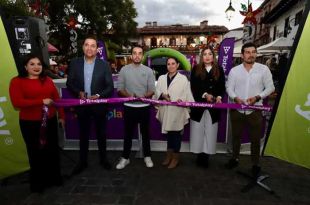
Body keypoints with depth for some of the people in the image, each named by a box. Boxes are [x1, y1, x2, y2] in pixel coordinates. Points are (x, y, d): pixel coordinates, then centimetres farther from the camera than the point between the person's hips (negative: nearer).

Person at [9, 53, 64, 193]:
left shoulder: (47, 80, 7)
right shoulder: (17, 81, -5)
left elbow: (56, 98, 8)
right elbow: (17, 103, -15)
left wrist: (61, 116, 6)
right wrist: (41, 101, -18)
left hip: (50, 121, 4)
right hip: (30, 124, -3)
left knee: (52, 150, 13)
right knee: (35, 152, 11)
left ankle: (54, 177, 34)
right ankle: (38, 182, 32)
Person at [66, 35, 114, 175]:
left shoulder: (104, 65, -6)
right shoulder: (74, 63, 0)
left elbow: (110, 87, -6)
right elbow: (69, 83, 2)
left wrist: (99, 96, -22)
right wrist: (79, 93, -16)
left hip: (99, 105, -1)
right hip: (82, 105, 2)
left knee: (101, 134, 14)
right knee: (83, 135, 15)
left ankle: (103, 159, 34)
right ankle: (82, 162, 33)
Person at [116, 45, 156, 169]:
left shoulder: (148, 71, 1)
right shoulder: (124, 70, 2)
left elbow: (152, 90, -1)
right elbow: (120, 89, 1)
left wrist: (144, 96, -21)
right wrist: (128, 95, -18)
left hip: (144, 107, 0)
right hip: (129, 107, 0)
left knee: (145, 132, 12)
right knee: (128, 133, 10)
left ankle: (147, 156, 28)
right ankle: (125, 157, 25)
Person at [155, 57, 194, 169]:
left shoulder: (183, 78, 0)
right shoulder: (161, 78, 11)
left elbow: (187, 94, -6)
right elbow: (157, 92, 7)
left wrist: (183, 101, -26)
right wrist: (162, 95, -14)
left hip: (177, 111, -4)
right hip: (165, 111, 4)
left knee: (176, 133, 5)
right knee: (168, 133, 15)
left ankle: (175, 157, 22)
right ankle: (169, 155, 32)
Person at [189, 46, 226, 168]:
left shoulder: (219, 70, 10)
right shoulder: (196, 69, 5)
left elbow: (222, 87, 7)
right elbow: (193, 87, -3)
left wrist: (219, 97, -12)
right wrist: (204, 95, -17)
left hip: (213, 106, 1)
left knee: (210, 131, 4)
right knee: (198, 131, 4)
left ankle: (206, 156, 15)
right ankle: (199, 156, 16)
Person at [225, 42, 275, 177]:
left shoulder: (264, 69, -3)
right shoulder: (234, 70, 1)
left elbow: (270, 87, -1)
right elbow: (229, 88, 0)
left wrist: (257, 97, -17)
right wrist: (235, 98, -19)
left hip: (255, 110, -1)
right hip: (237, 109, 2)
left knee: (255, 139, 9)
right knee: (236, 136, 15)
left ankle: (256, 164, 27)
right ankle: (235, 158, 34)